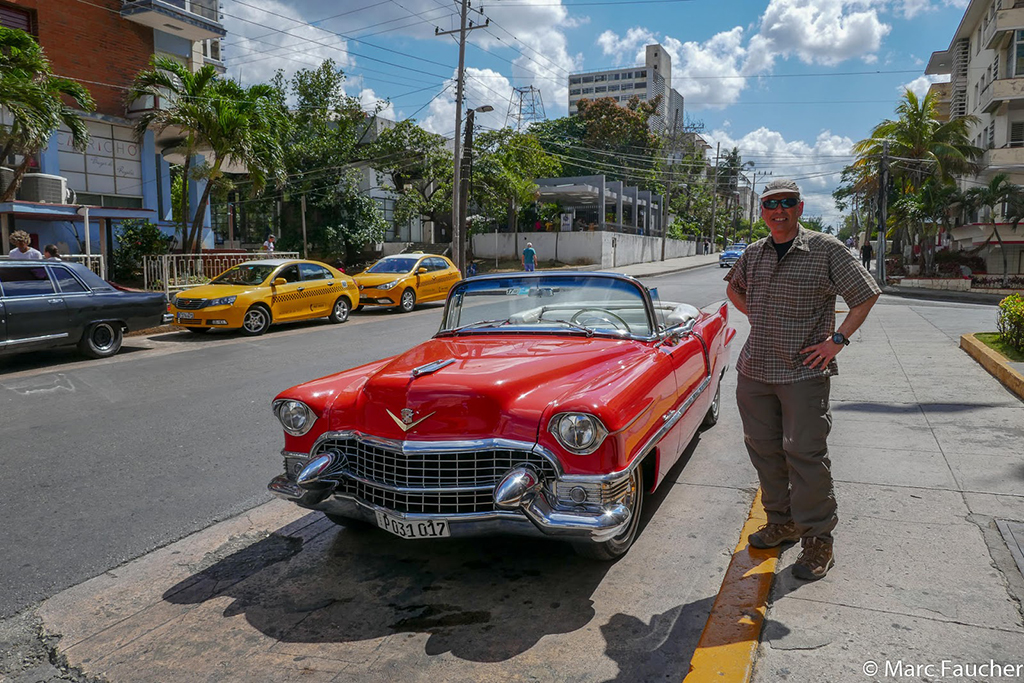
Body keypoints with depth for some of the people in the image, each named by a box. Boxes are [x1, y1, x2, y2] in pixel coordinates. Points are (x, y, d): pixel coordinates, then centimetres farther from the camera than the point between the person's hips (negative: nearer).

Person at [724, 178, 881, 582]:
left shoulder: (827, 250, -4)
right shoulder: (753, 253, 10)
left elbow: (866, 295, -1)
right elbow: (733, 287, 28)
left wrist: (837, 340, -8)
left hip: (804, 371, -5)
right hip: (754, 370, 5)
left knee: (805, 453, -5)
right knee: (763, 448, 11)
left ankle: (818, 540, 9)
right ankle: (782, 522, 28)